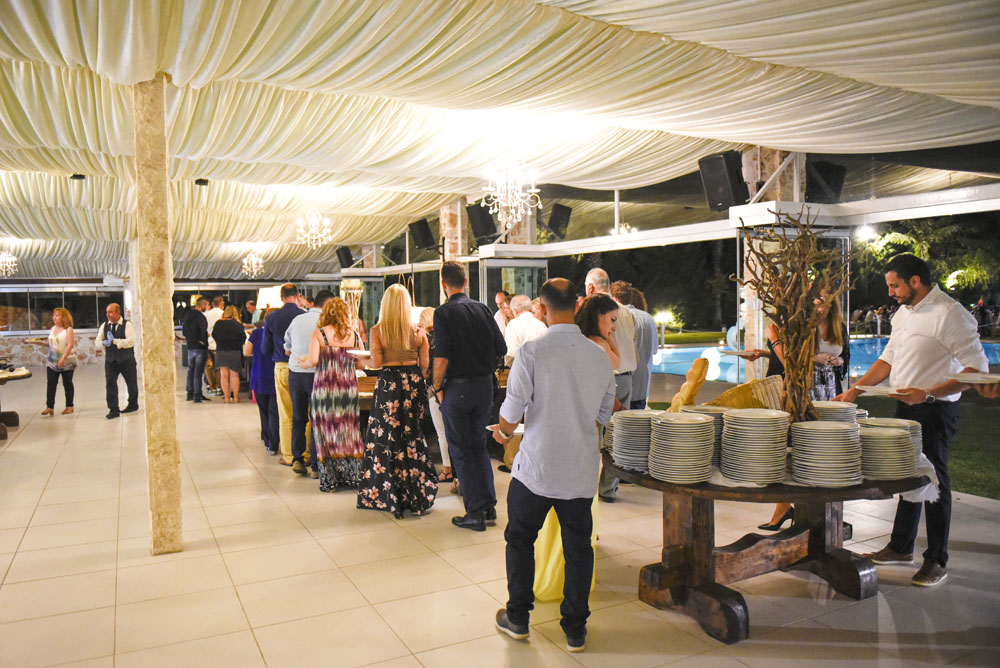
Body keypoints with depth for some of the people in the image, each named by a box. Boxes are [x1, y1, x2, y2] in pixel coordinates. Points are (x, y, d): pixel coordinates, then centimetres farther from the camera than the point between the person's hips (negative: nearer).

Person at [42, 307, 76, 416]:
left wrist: (63, 359, -24)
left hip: (66, 361, -5)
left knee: (67, 383, 4)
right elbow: (51, 344, 19)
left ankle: (69, 406, 13)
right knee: (50, 383, -3)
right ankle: (50, 407, -3)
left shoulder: (68, 329, -9)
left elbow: (70, 344, -17)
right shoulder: (53, 329, 10)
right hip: (52, 361, 5)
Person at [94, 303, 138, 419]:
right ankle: (113, 409, -4)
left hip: (126, 359, -3)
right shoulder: (104, 325, 6)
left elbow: (131, 341, -20)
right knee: (110, 383, -7)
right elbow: (97, 342, 5)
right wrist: (104, 343, -17)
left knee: (131, 384, 11)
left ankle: (133, 405, 32)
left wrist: (114, 341, -24)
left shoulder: (127, 325, -8)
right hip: (110, 359, 3)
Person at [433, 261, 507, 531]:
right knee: (479, 446, 18)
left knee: (461, 451, 6)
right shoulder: (483, 309, 3)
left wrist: (438, 388, -5)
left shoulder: (444, 312, -11)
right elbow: (501, 350, 3)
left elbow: (441, 358, -18)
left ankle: (475, 513, 10)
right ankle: (489, 507, 20)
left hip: (457, 387, -5)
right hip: (485, 386, 5)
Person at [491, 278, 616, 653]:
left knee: (520, 540, 17)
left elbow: (512, 412, -12)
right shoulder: (600, 356, -2)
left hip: (536, 467, -3)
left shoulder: (532, 352, -16)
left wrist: (503, 432, 10)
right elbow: (603, 416, 8)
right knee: (578, 548, 15)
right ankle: (575, 630, 25)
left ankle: (517, 618, 29)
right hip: (582, 470, 3)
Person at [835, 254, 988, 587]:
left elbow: (977, 368, -19)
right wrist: (854, 391, 10)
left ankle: (937, 560, 16)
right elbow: (888, 359, 18)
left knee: (934, 482, 2)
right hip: (905, 407, 8)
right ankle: (901, 547, 29)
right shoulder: (903, 313, 11)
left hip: (935, 410, -8)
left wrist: (927, 394, -26)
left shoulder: (950, 314, -16)